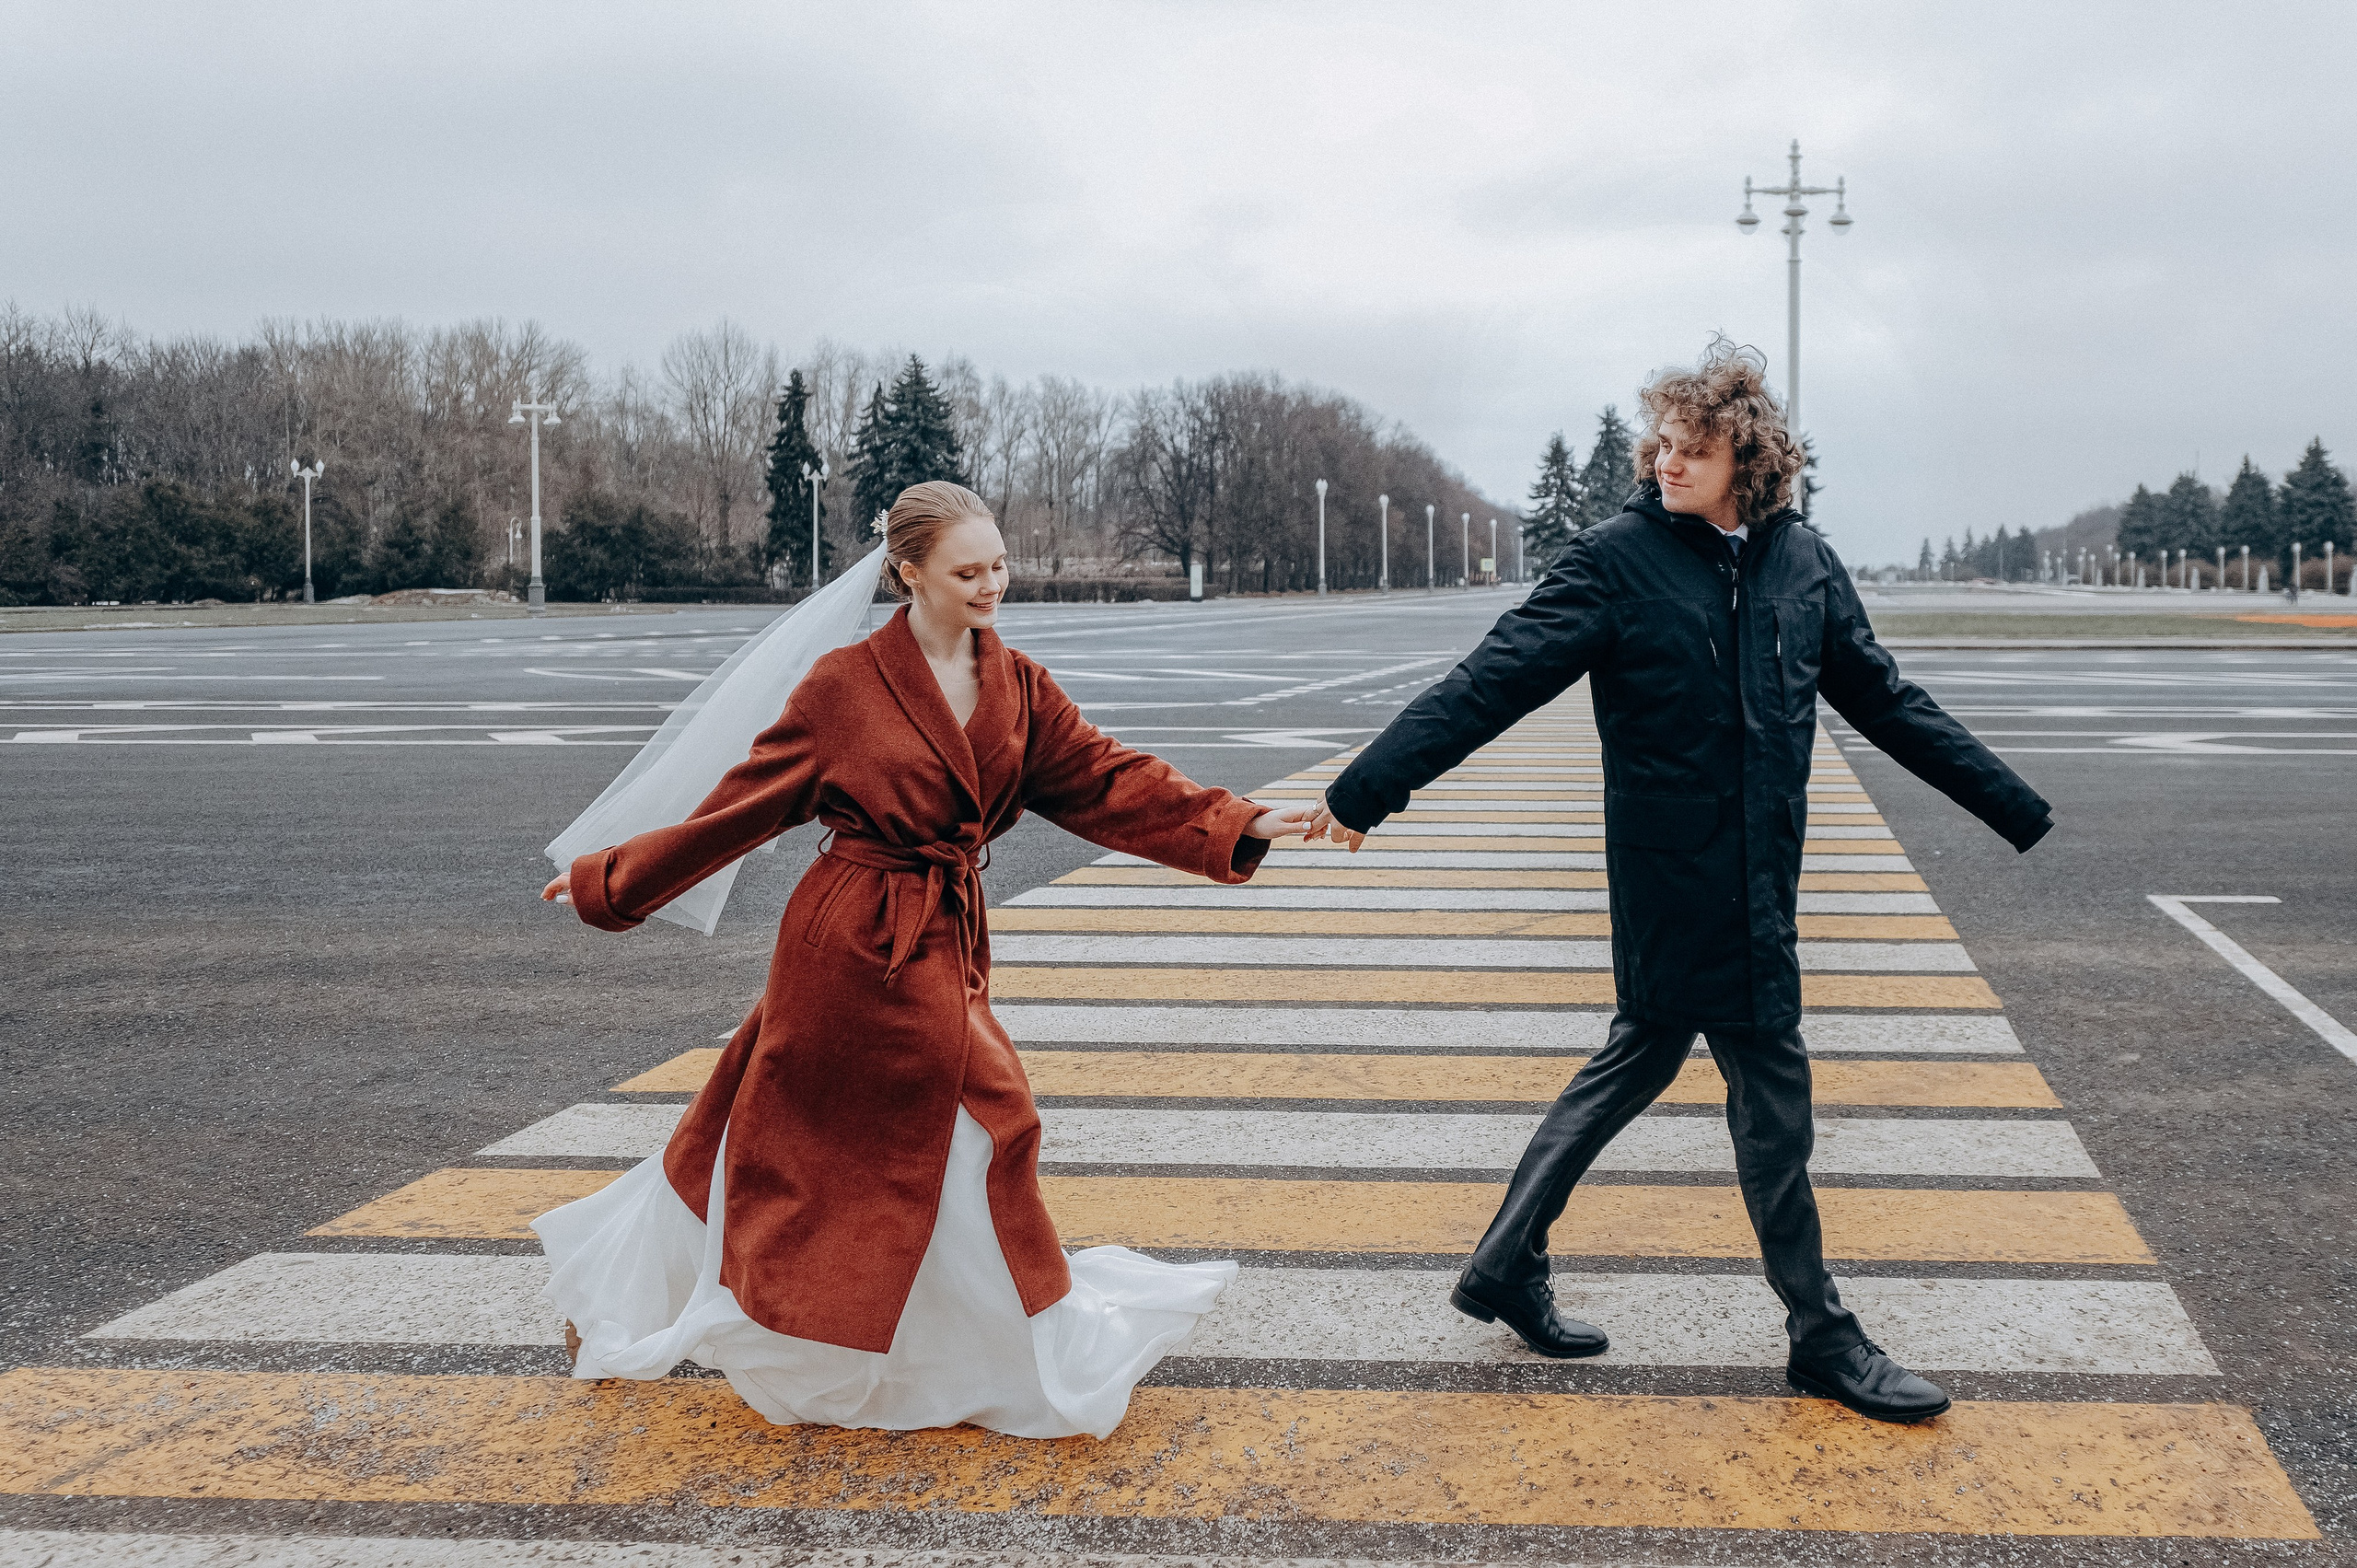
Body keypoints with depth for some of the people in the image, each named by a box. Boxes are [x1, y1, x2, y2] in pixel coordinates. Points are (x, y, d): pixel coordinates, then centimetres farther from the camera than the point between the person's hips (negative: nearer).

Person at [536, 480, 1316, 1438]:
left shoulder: (1018, 688, 5)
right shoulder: (847, 685, -11)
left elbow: (1105, 780, 3)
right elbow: (744, 803, -3)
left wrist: (1241, 826, -6)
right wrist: (610, 882, 0)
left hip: (946, 945, 6)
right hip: (853, 943, -6)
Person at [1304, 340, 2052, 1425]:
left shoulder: (1802, 563, 6)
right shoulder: (1617, 561, -10)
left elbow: (1887, 704, 15)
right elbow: (1492, 682, -15)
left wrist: (2013, 807, 18)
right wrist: (1368, 787, -23)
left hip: (1756, 874, 6)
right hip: (1675, 875, -6)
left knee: (1643, 1056, 14)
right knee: (1770, 1081, 0)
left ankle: (1505, 1267, 28)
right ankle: (1821, 1336, 15)